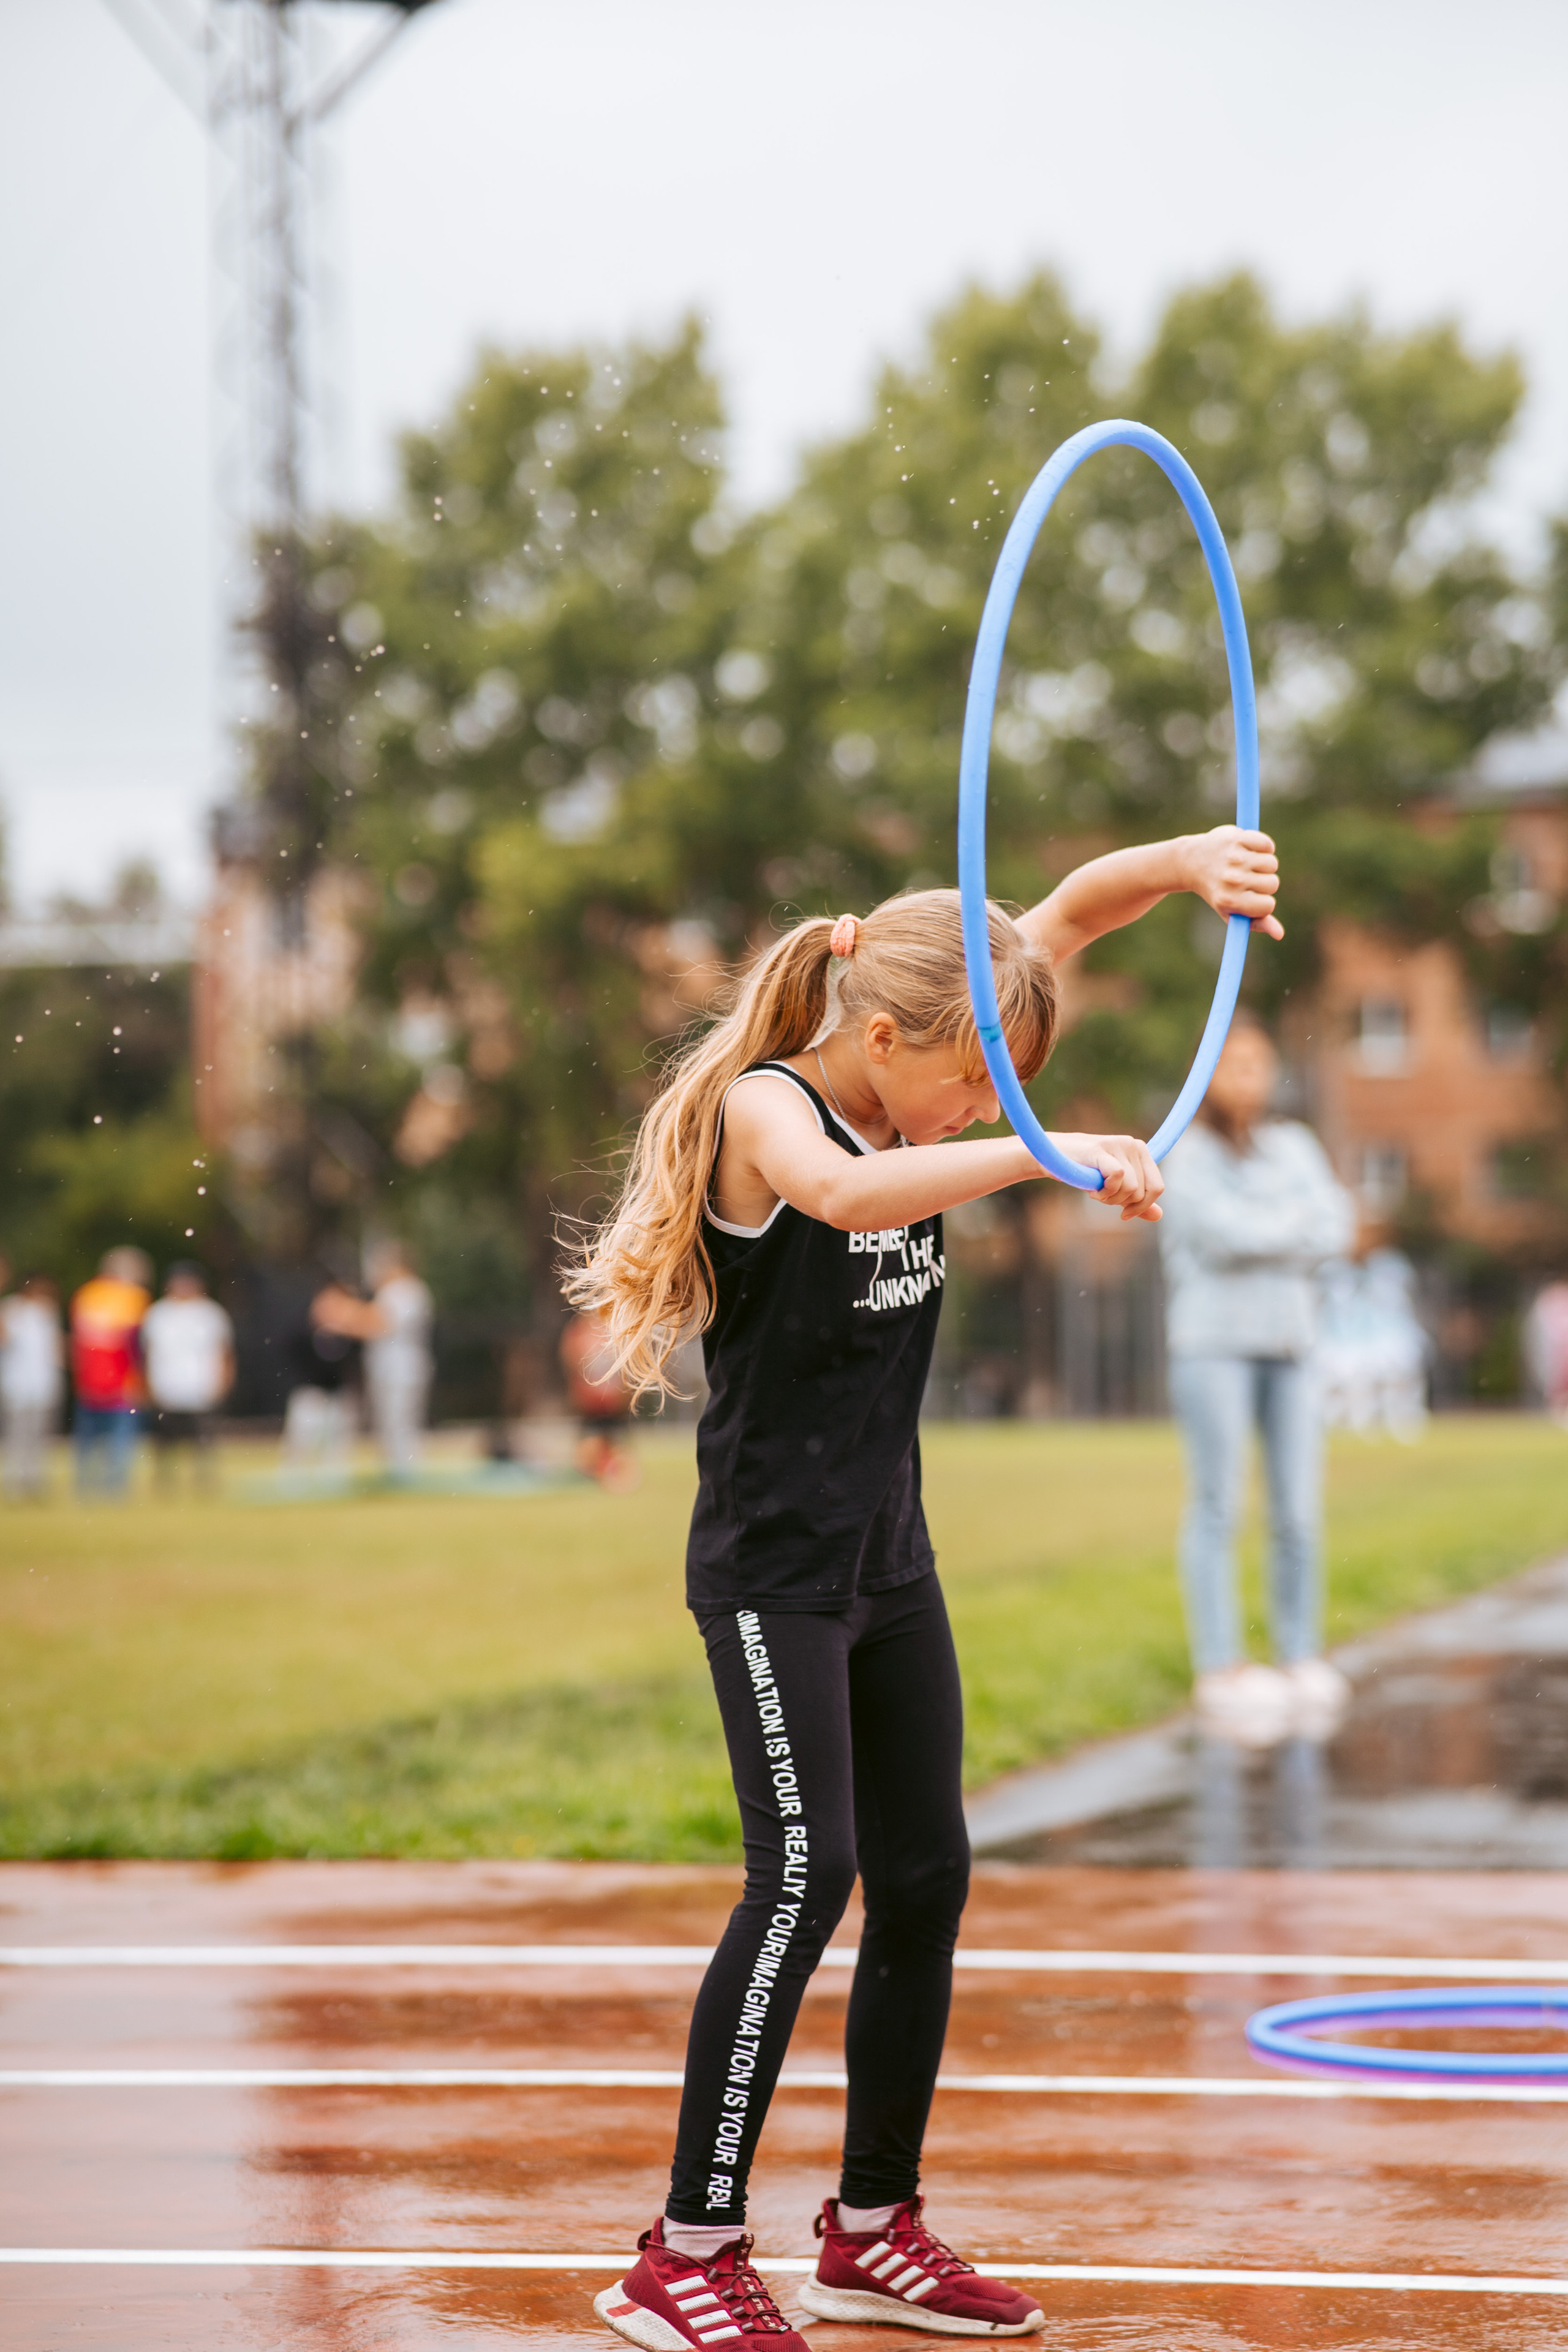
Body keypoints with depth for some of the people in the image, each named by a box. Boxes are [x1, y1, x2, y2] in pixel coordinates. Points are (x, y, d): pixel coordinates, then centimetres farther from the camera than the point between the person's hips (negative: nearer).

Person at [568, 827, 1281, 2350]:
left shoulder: (905, 1088, 4)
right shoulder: (763, 1104, -16)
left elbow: (1064, 914, 5)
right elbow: (843, 1192, -40)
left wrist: (1191, 859, -13)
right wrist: (1042, 1156, -43)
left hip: (887, 1559, 8)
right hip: (771, 1566, -8)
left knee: (926, 1877, 10)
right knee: (807, 1872, -14)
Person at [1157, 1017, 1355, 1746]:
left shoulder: (1294, 1146, 14)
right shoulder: (1188, 1156, 1)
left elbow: (1335, 1228, 3)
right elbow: (1222, 1230, -12)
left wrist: (1263, 1236, -9)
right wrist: (1297, 1221, 0)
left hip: (1289, 1344, 4)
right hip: (1213, 1345, -4)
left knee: (1299, 1511, 0)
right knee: (1218, 1507, -6)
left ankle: (1302, 1661, 8)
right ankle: (1220, 1671, -5)